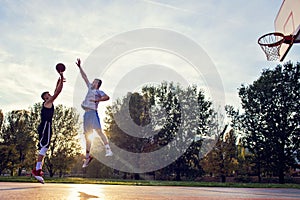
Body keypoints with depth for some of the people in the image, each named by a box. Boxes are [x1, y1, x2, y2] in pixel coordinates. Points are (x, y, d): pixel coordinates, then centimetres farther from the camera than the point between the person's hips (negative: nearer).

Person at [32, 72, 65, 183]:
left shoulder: (48, 103, 26)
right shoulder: (48, 102, 2)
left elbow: (56, 92, 38)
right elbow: (58, 92, -4)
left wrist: (58, 82, 42)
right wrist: (61, 79, 3)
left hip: (44, 127, 10)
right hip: (46, 125, -10)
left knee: (43, 148, 5)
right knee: (44, 146, -19)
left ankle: (38, 170, 1)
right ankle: (37, 170, -27)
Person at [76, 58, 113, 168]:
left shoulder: (99, 91, 3)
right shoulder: (90, 88, 23)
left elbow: (107, 97, -15)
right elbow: (85, 77, 30)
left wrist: (97, 100, -19)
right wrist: (79, 67, 32)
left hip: (93, 112, -7)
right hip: (86, 113, 7)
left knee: (98, 130, -20)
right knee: (87, 135, 7)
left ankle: (108, 149, -26)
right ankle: (87, 156, 13)